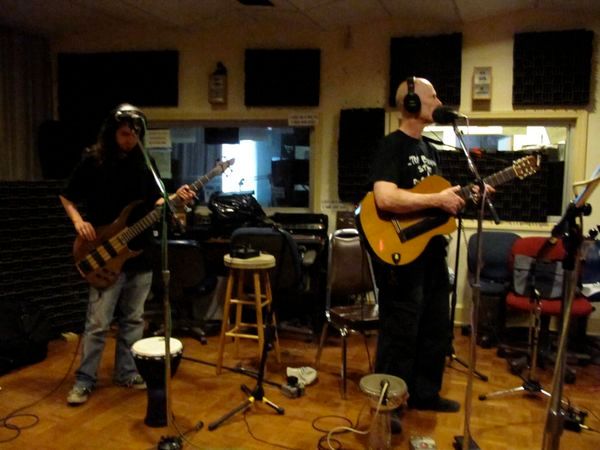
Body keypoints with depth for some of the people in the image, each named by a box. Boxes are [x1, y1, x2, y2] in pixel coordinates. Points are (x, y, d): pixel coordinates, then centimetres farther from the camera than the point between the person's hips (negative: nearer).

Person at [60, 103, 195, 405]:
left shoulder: (146, 163, 6)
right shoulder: (92, 161, -5)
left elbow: (154, 202, 9)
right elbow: (66, 197, 5)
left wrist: (175, 198, -10)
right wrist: (79, 221, -12)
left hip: (140, 253, 4)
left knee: (133, 319, 13)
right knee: (98, 323, -1)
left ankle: (126, 372, 27)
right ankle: (84, 381, 15)